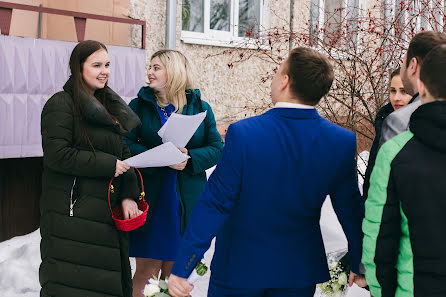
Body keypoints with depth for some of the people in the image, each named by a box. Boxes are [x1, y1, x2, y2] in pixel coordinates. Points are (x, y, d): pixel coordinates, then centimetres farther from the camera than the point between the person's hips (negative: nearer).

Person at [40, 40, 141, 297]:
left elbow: (124, 153, 15)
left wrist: (128, 195, 0)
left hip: (106, 212, 7)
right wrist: (108, 165, -13)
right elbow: (57, 155, -17)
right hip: (72, 214, -7)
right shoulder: (62, 104, -7)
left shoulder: (109, 106, 17)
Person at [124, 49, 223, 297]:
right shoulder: (139, 105, 4)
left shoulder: (200, 108, 5)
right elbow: (126, 146, -5)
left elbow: (216, 149, 3)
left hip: (186, 202, 1)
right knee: (146, 271, 0)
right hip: (149, 199, -1)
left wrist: (190, 158, -17)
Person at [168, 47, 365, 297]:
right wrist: (359, 265, 15)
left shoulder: (244, 134, -21)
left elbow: (214, 204, -19)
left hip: (239, 268, -3)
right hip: (301, 272, 3)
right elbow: (350, 210, -1)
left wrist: (181, 268, -10)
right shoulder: (343, 142, -11)